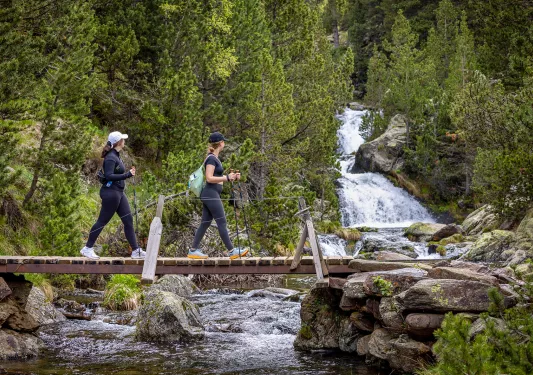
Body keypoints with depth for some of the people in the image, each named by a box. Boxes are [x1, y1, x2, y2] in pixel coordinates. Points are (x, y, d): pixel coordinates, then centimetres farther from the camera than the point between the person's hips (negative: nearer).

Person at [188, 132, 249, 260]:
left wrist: (232, 177, 14)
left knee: (205, 223, 9)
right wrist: (227, 178, -17)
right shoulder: (212, 159, -12)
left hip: (210, 195, 10)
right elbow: (209, 178, -19)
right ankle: (231, 251, -4)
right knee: (222, 222, -7)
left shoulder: (214, 158, 18)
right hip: (211, 194, -10)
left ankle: (193, 250, 9)